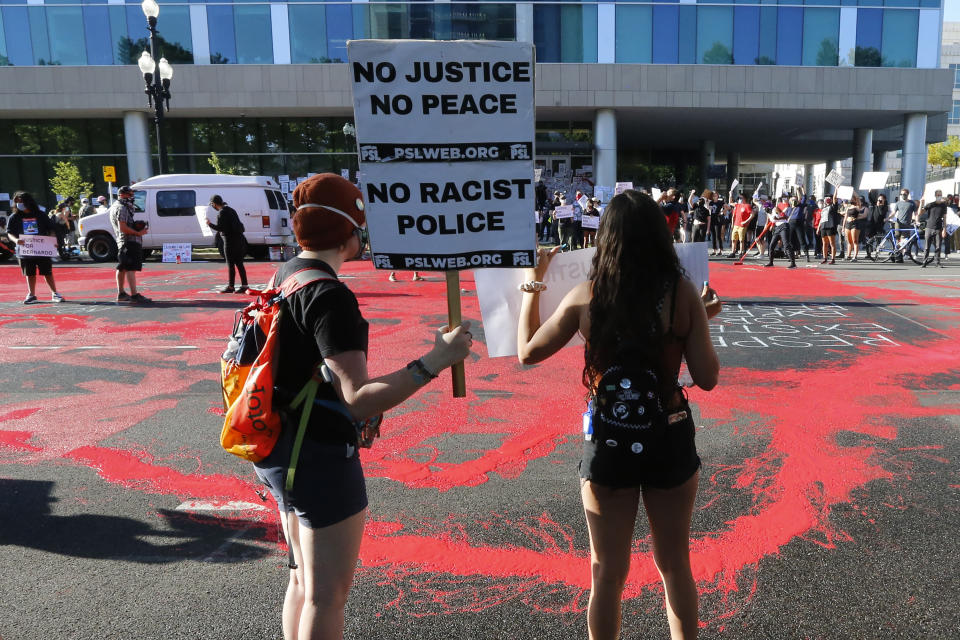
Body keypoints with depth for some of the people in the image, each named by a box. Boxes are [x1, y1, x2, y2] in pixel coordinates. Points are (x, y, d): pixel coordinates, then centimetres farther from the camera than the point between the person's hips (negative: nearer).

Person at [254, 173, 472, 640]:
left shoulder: (284, 276, 6)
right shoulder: (330, 296, -23)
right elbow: (358, 399, -29)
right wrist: (434, 362, -31)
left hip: (281, 448, 9)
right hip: (321, 458, -9)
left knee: (303, 579, 24)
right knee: (327, 595, 7)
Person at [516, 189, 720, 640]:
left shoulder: (585, 297, -13)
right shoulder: (683, 294, -11)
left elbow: (527, 352, -1)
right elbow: (707, 378, -8)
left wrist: (532, 283, 9)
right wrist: (705, 320, 7)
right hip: (670, 440, 1)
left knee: (608, 573, 17)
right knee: (675, 567, 23)